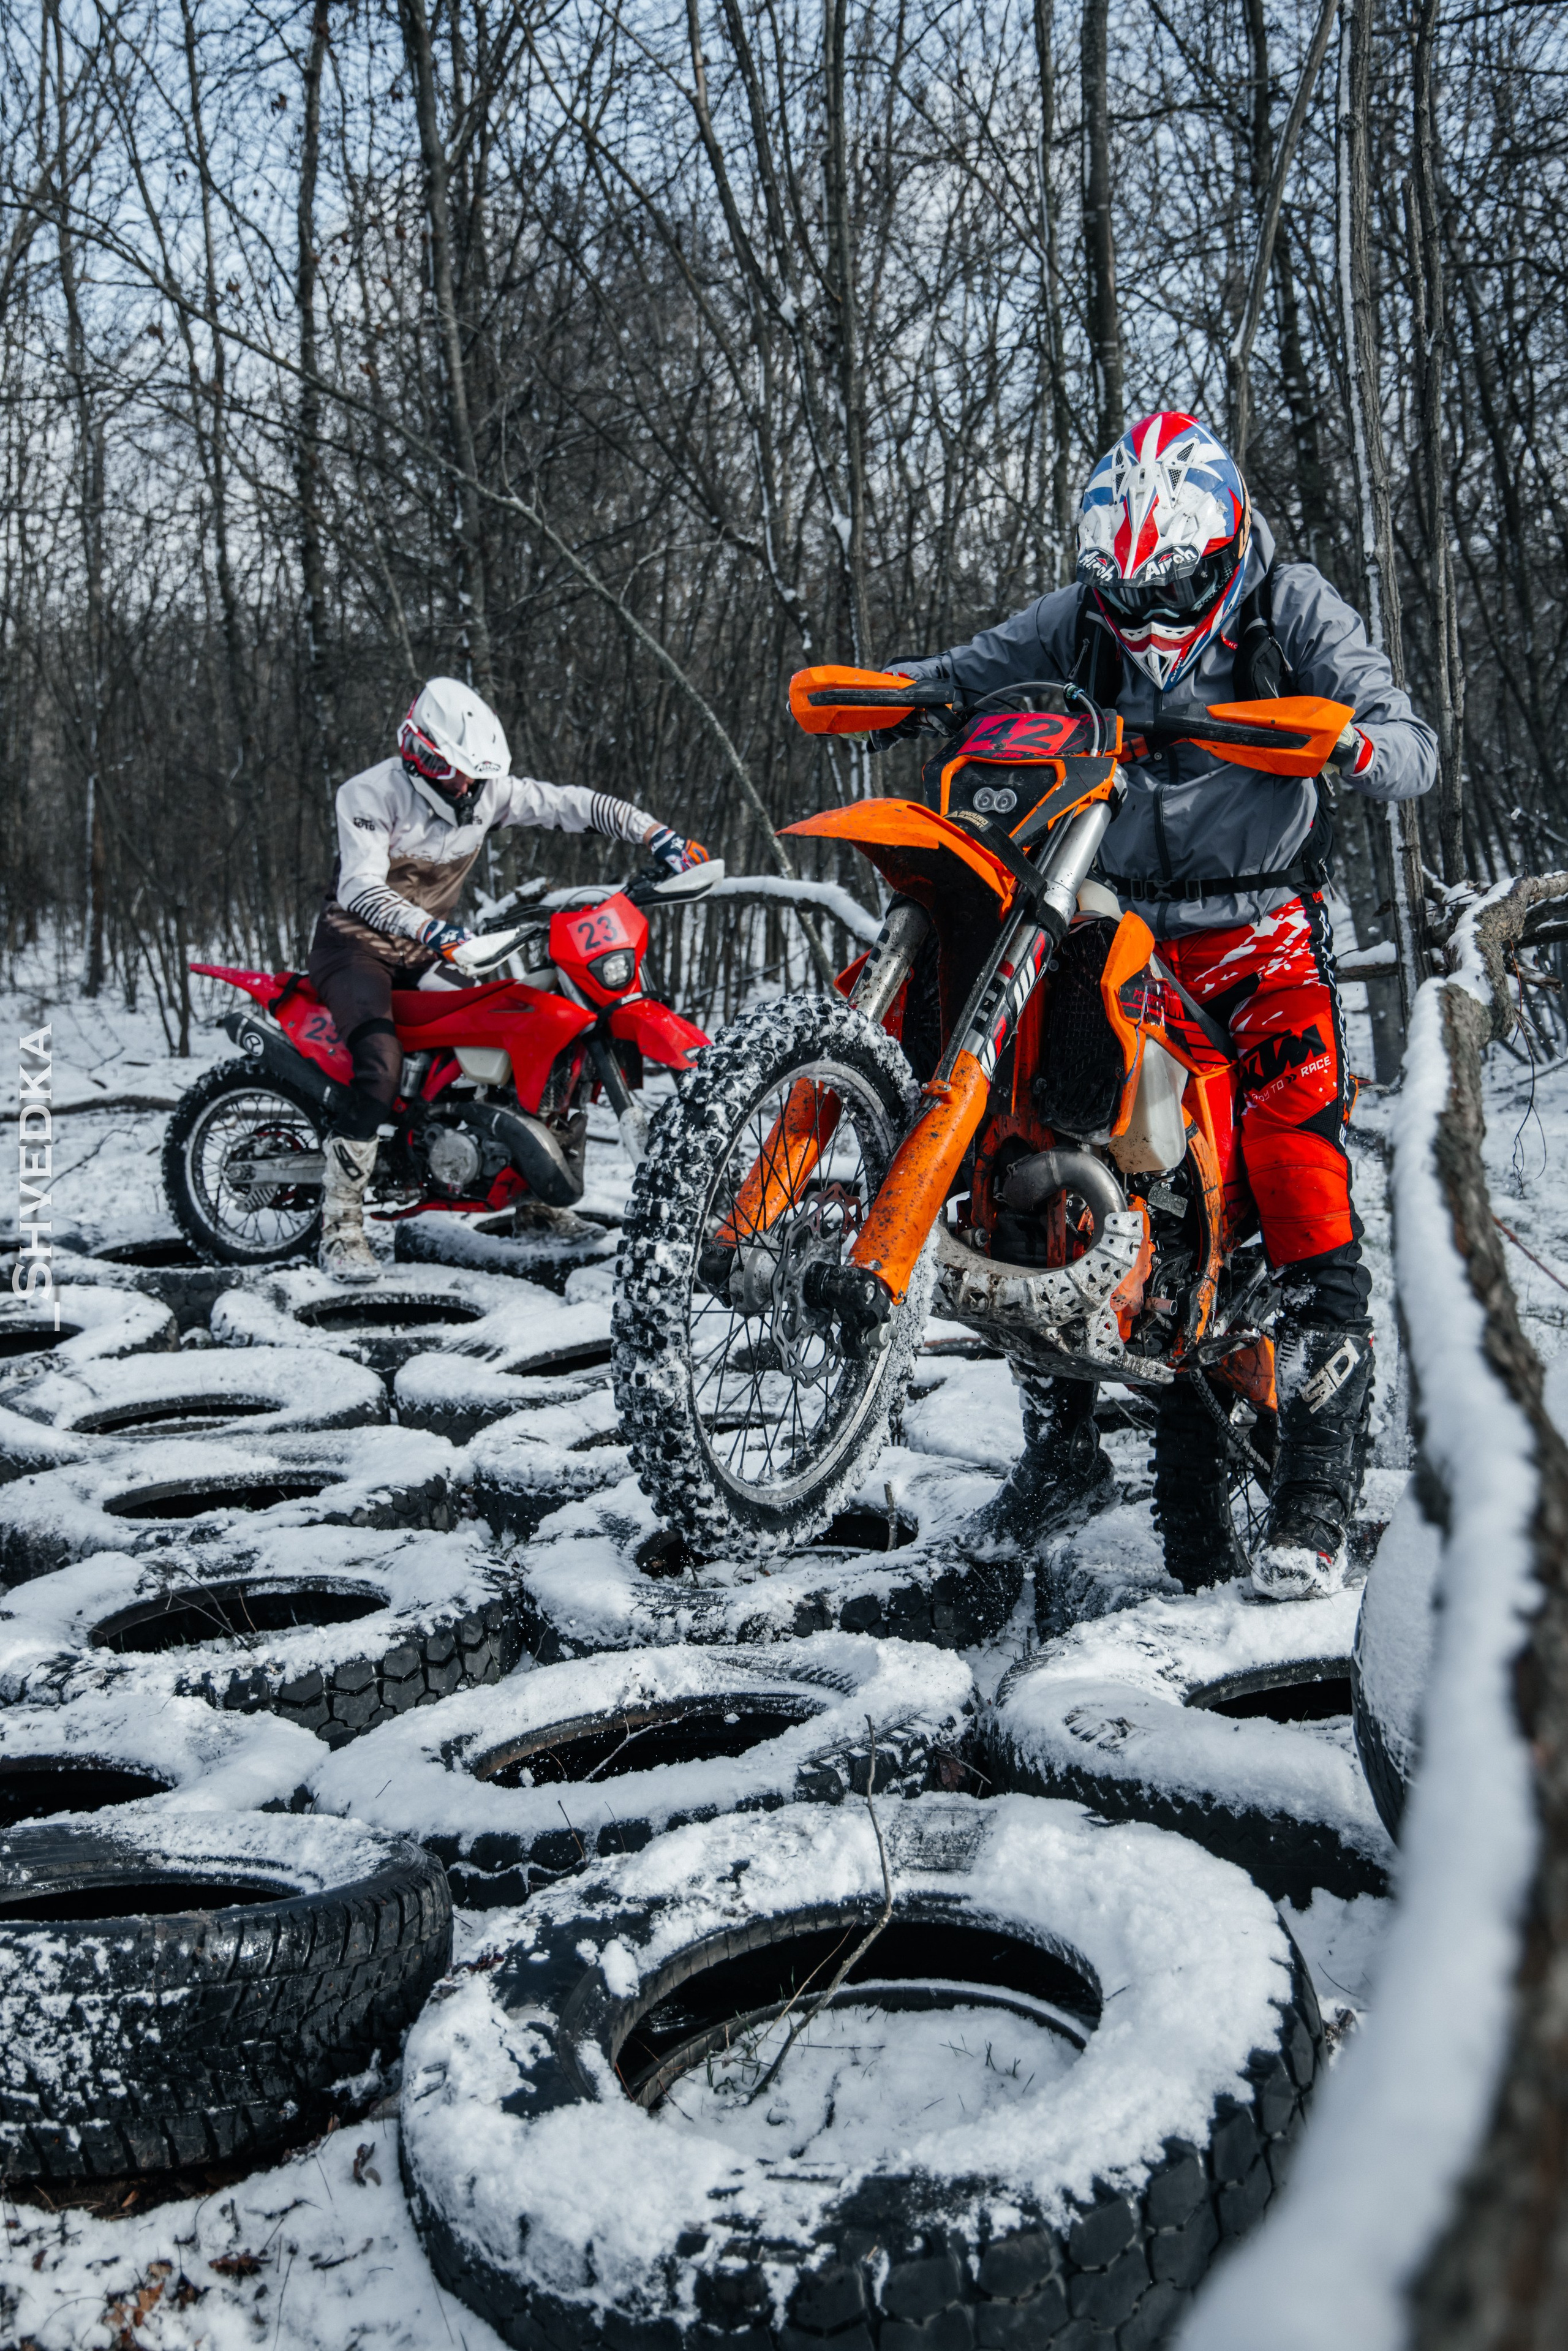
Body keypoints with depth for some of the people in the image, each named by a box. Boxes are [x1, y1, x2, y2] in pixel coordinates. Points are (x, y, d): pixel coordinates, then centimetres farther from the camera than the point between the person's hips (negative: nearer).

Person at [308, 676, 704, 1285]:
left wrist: (659, 837, -10)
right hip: (356, 945, -6)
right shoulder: (369, 794, -19)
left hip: (431, 949, 6)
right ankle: (341, 1225, -25)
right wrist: (440, 933, -47)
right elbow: (360, 889, -33)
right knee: (382, 1062, -33)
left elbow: (571, 804, 2)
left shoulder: (487, 791, -3)